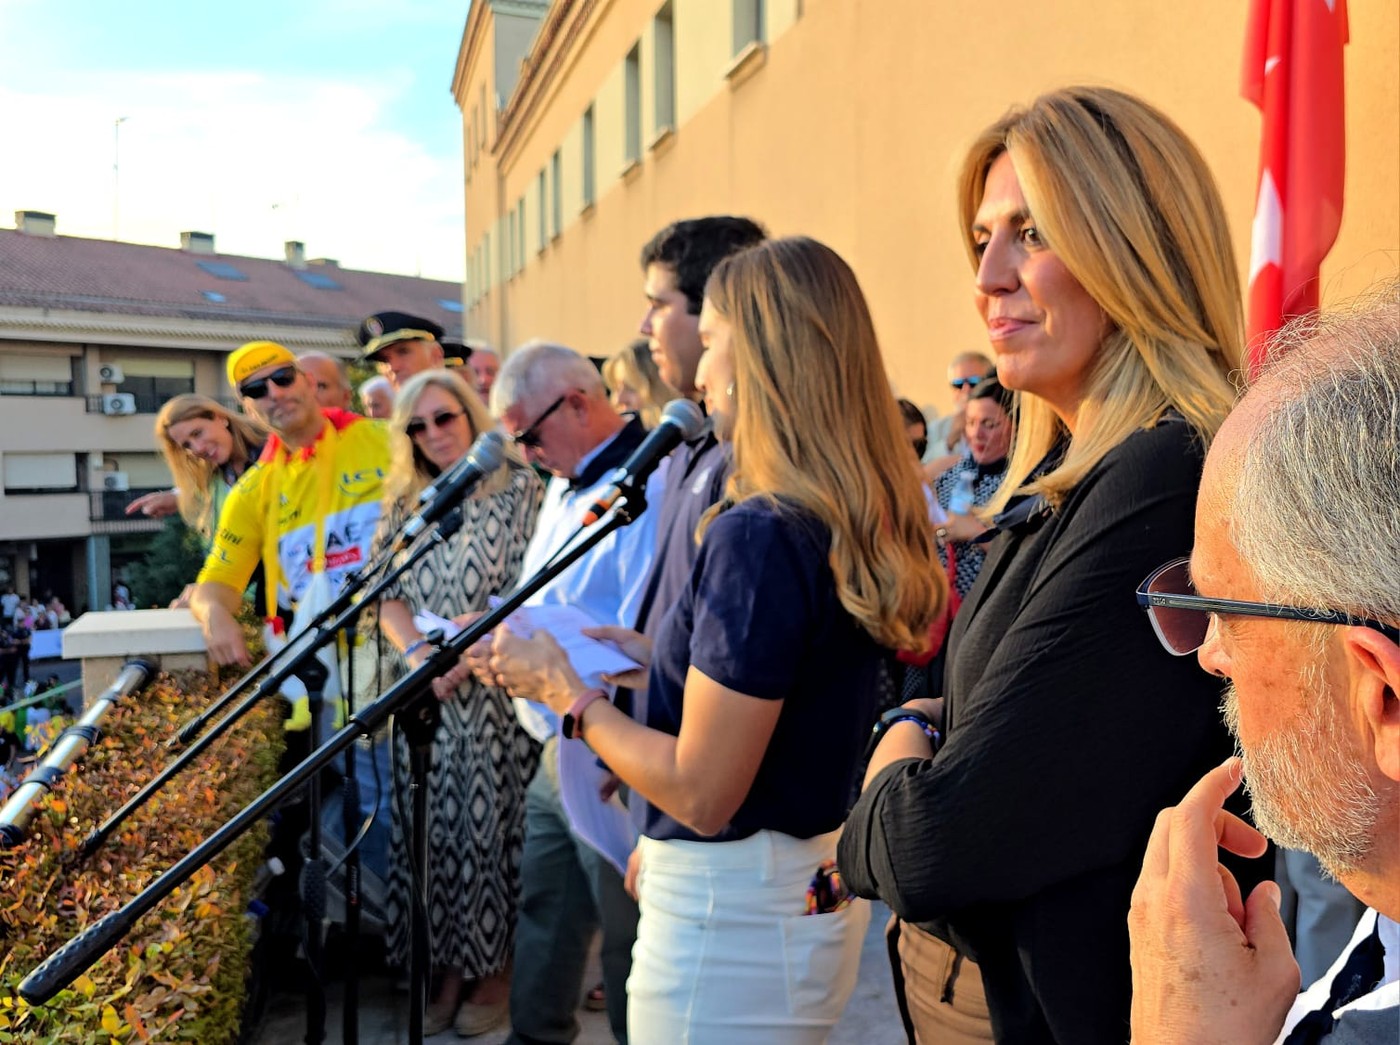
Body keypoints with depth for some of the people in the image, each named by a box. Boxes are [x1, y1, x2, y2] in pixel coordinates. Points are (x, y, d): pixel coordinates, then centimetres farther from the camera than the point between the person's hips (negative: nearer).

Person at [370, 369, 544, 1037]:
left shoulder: (520, 489, -3)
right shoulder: (403, 502, 10)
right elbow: (386, 595, 6)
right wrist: (417, 649, -13)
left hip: (498, 691, -4)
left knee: (494, 824, 2)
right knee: (434, 827, 8)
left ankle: (498, 966, 19)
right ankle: (448, 964, 23)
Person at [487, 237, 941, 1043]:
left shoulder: (758, 532, -25)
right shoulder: (864, 522, 1)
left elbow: (701, 791, -23)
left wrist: (565, 687, -10)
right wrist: (658, 657, 16)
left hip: (733, 916, -8)